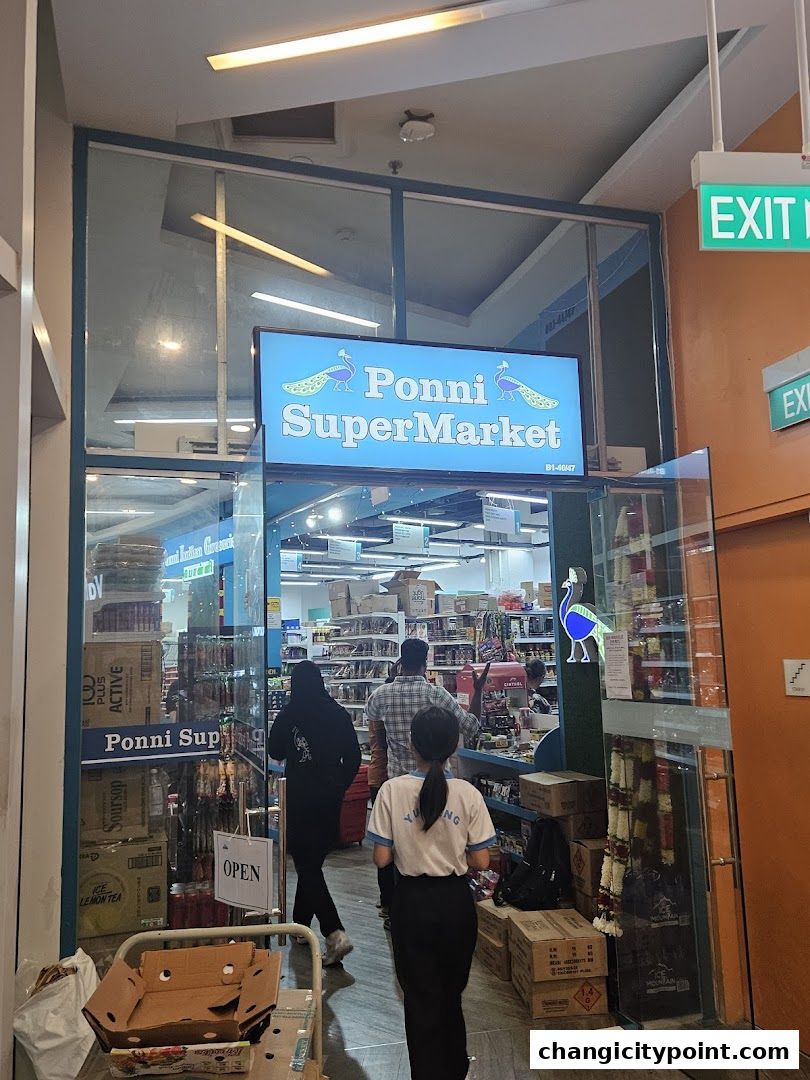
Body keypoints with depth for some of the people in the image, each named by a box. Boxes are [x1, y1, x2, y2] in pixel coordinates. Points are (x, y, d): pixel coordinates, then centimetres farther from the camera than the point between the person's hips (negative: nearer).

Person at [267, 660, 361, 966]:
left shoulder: (289, 716, -11)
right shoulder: (338, 714, -1)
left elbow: (274, 753, 3)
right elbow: (354, 757, 2)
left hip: (300, 798, -4)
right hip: (330, 799, 5)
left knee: (307, 865, -1)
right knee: (313, 862, 19)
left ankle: (335, 933, -13)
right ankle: (301, 923, 33)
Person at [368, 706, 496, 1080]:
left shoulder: (392, 790, -16)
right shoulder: (468, 794, -13)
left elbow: (381, 858, -12)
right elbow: (480, 862, -9)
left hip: (412, 902, -2)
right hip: (456, 900, 2)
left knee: (421, 997, 16)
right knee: (452, 992, 25)